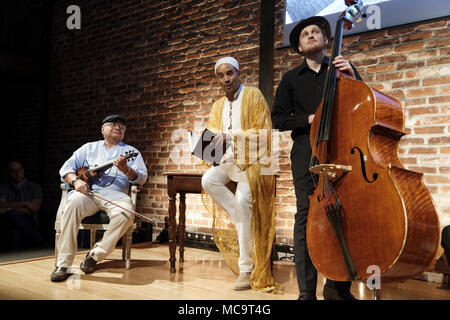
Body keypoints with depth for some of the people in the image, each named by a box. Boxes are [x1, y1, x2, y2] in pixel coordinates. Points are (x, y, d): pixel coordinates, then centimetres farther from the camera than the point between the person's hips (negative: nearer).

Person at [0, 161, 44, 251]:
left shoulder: (34, 186, 15)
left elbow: (34, 208, -2)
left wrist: (8, 210, -10)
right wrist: (24, 203, -10)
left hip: (29, 226, -1)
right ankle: (41, 243, -31)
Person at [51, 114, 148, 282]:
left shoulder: (131, 152, 18)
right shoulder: (89, 148, 22)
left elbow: (142, 178, 5)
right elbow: (66, 168, 15)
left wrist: (126, 170, -17)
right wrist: (76, 180, -8)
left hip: (114, 194, 0)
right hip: (87, 191, 1)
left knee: (125, 213, -34)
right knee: (73, 202, -34)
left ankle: (95, 255, -15)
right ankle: (63, 264, -28)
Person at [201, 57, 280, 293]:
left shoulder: (253, 95, -4)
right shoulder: (218, 105, 15)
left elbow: (262, 132, -11)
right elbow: (214, 134, 13)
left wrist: (230, 135, -21)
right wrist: (211, 144, -12)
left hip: (253, 159, -6)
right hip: (230, 160, 6)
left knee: (243, 199, -26)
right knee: (208, 180, -24)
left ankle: (247, 268, -14)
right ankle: (243, 220, -10)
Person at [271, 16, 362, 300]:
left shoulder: (343, 69, 16)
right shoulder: (292, 79, 16)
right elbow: (279, 119, 9)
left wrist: (353, 79, -8)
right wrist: (310, 119, -6)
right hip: (307, 153, 0)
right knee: (307, 216, -7)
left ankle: (337, 286, 11)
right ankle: (307, 291, 0)